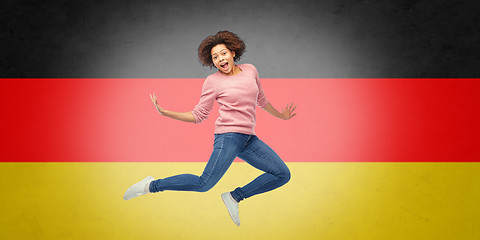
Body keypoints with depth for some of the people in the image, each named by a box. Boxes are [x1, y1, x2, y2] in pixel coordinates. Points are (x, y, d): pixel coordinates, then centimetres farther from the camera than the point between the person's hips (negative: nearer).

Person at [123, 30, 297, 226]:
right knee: (204, 184, -17)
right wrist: (165, 112, -6)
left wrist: (280, 115, 39)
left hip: (249, 139, 6)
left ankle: (235, 197, 5)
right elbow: (198, 115, 3)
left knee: (283, 175, 0)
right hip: (229, 135, -5)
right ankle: (151, 185, -1)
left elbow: (261, 100, 28)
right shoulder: (212, 81, 0)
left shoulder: (250, 70, 12)